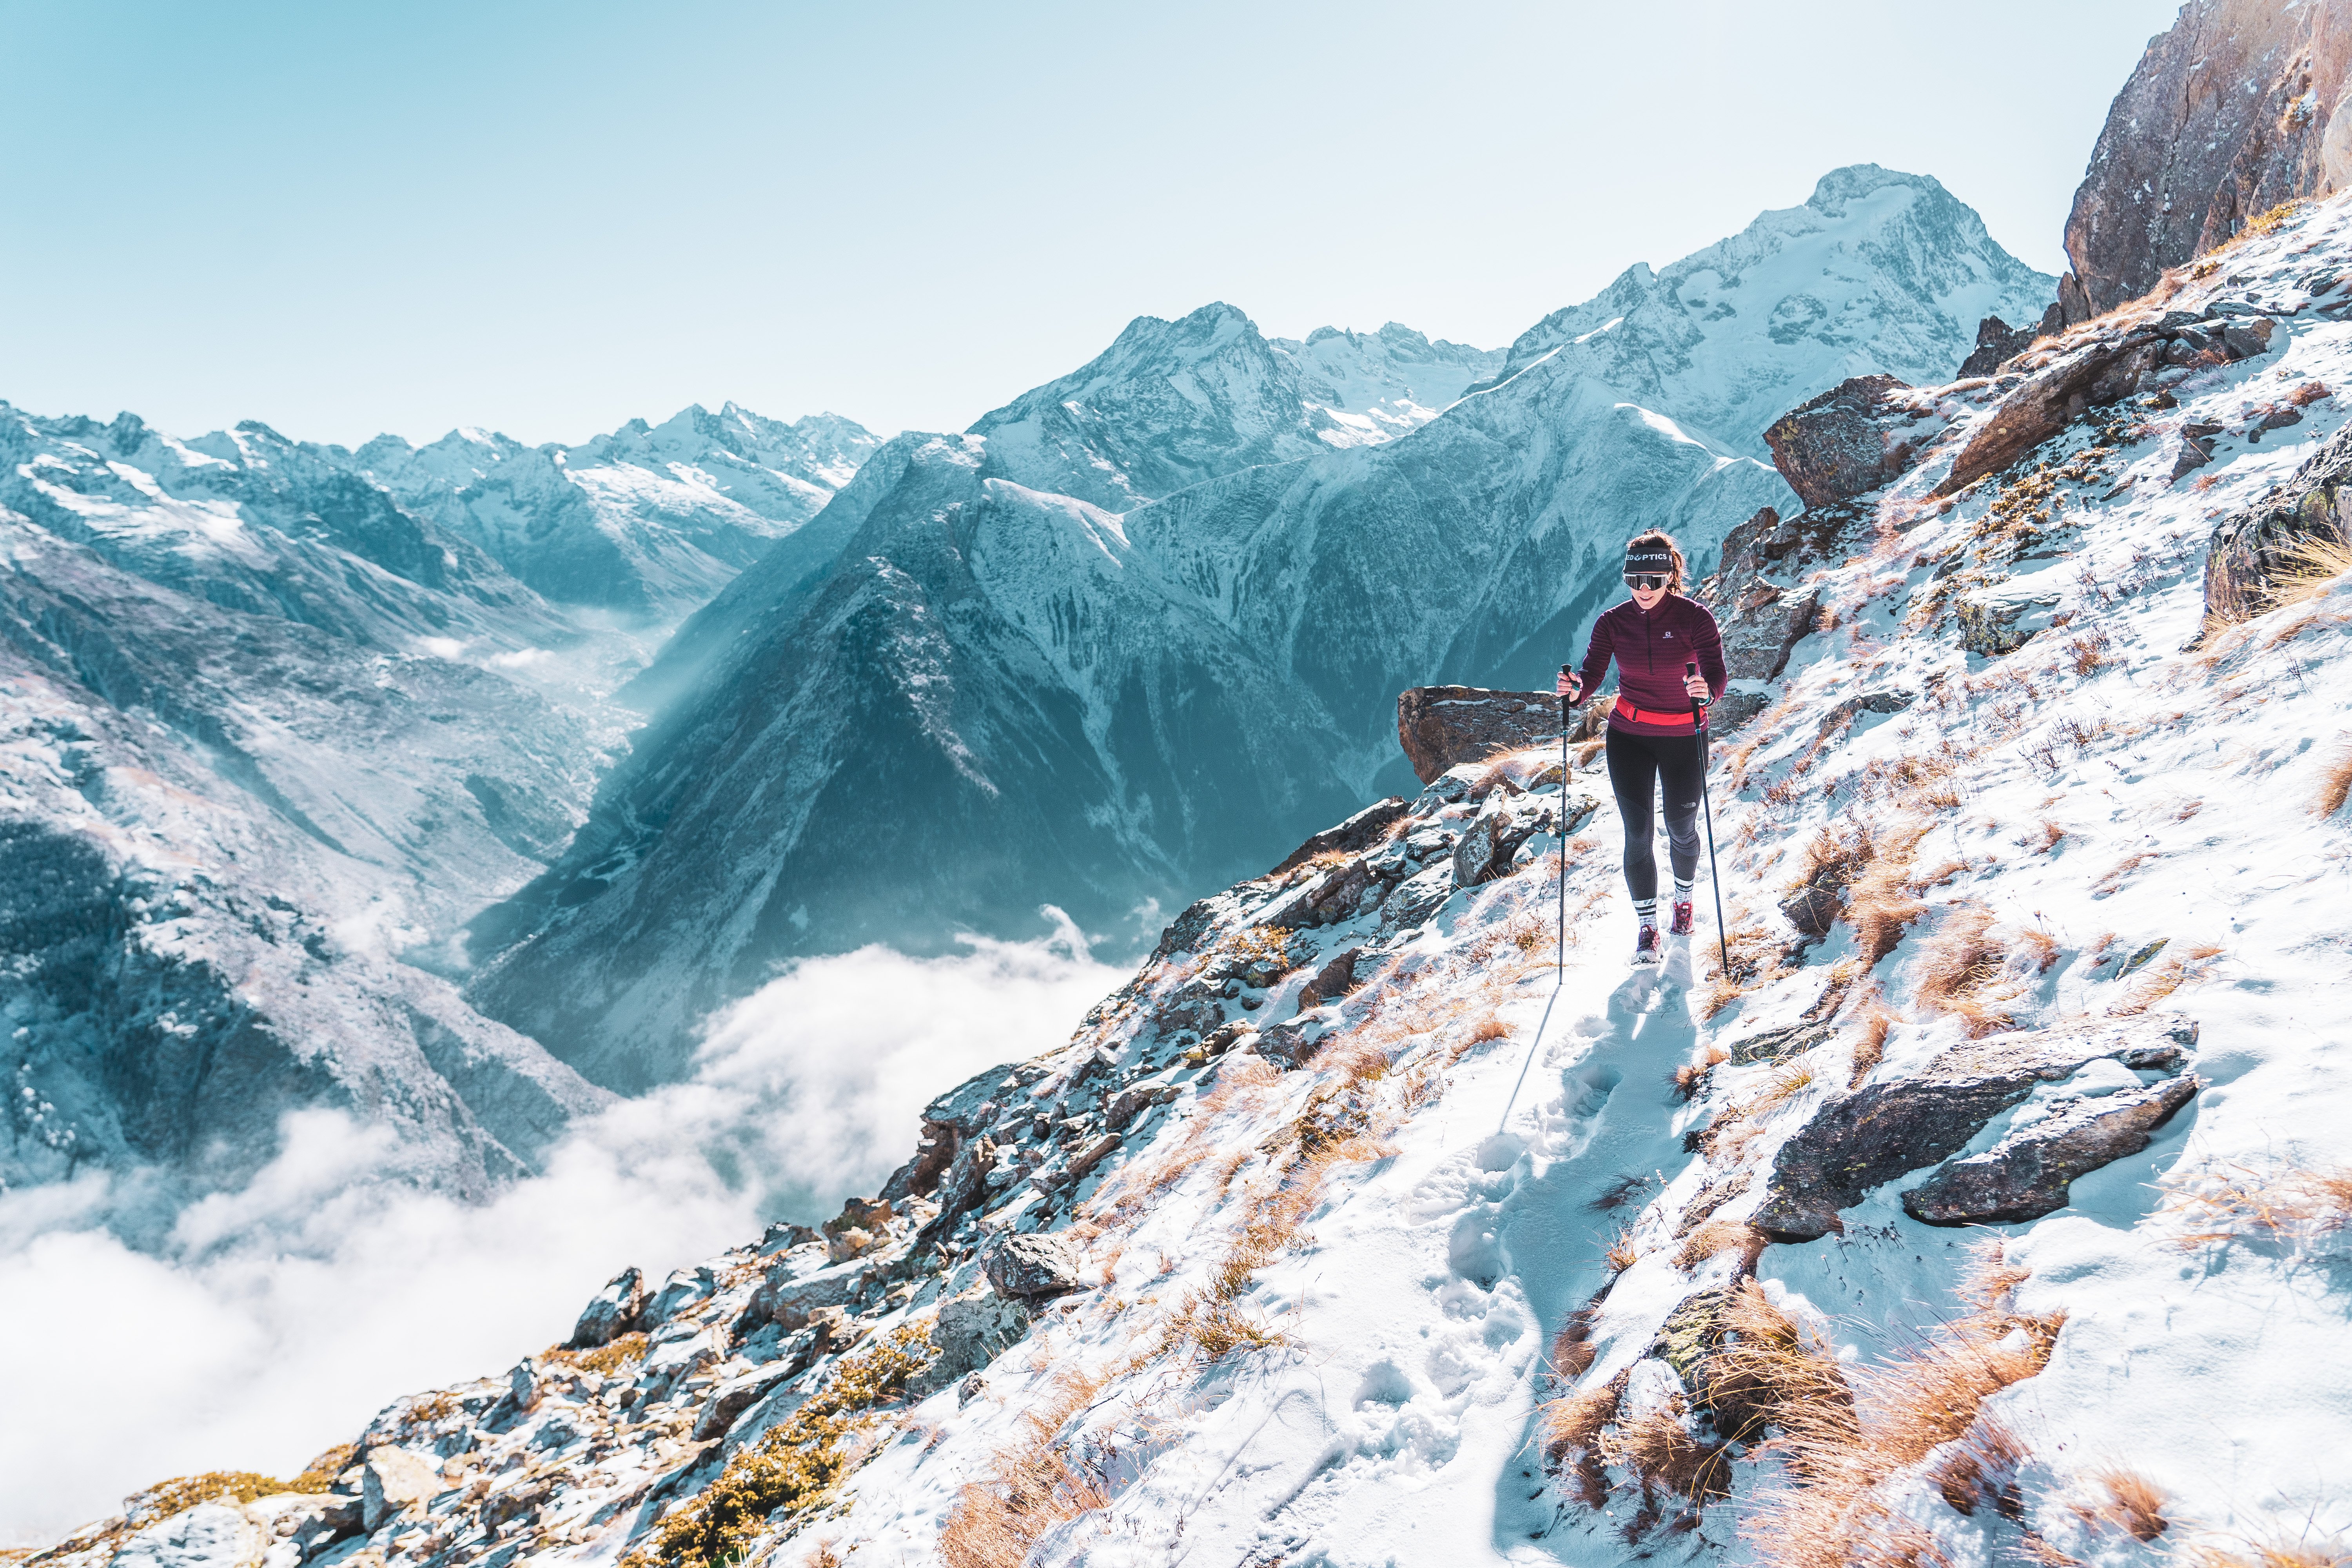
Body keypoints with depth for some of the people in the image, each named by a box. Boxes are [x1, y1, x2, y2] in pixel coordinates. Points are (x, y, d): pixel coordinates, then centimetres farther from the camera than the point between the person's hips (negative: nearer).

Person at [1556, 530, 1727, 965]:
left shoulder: (1694, 617, -13)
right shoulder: (1613, 622, -6)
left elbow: (1716, 674, -23)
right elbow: (1592, 672, -15)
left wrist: (1706, 689, -47)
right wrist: (1576, 688, -38)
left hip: (1684, 737, -1)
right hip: (1628, 736, 1)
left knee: (1681, 828, 10)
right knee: (1638, 833, -4)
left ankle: (1684, 896, 40)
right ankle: (1647, 927, 7)